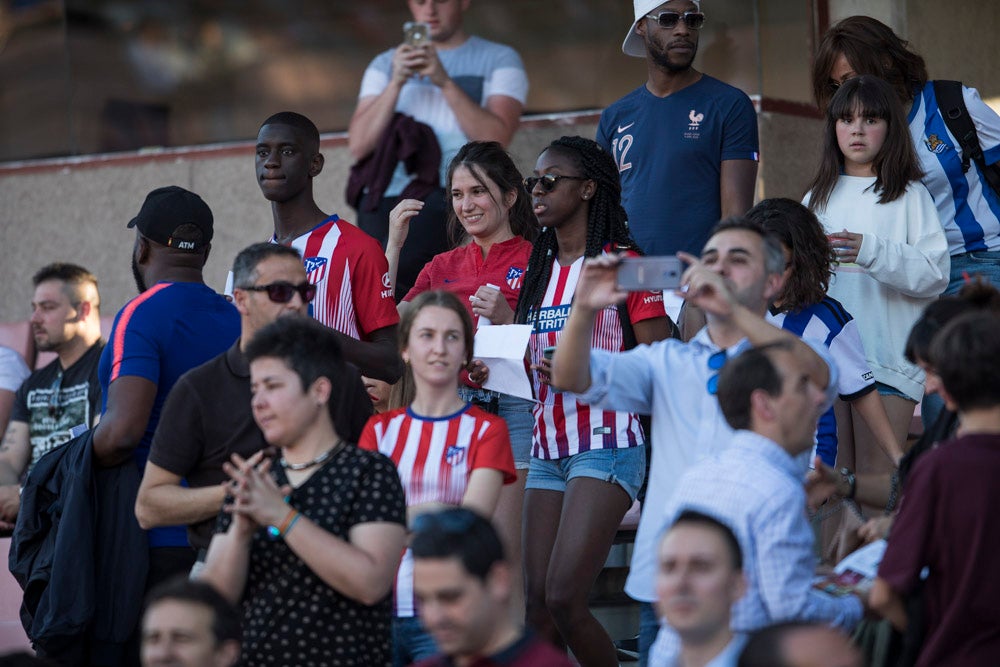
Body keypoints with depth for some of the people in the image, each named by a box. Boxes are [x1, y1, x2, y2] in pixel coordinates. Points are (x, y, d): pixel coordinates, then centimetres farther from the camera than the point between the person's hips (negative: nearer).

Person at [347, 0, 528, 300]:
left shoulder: (500, 60, 12)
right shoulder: (385, 64, 20)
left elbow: (495, 138, -6)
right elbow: (358, 145, 6)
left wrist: (445, 82, -11)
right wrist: (396, 83, -4)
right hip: (388, 195, 3)